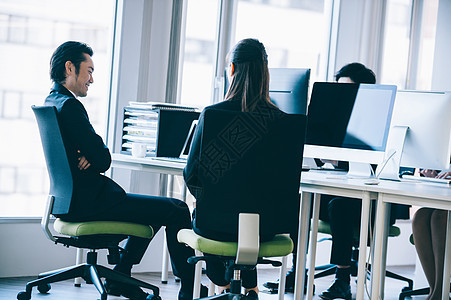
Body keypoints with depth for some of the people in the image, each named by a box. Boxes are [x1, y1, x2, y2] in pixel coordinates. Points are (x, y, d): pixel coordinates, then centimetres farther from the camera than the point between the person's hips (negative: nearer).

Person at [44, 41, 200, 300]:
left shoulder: (51, 102, 13)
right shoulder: (69, 105, -19)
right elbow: (104, 159, -20)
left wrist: (90, 158, -8)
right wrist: (95, 160, 2)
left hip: (71, 199, 11)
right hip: (87, 202, -11)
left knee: (156, 208, 27)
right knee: (177, 210, -7)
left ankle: (119, 278, 29)